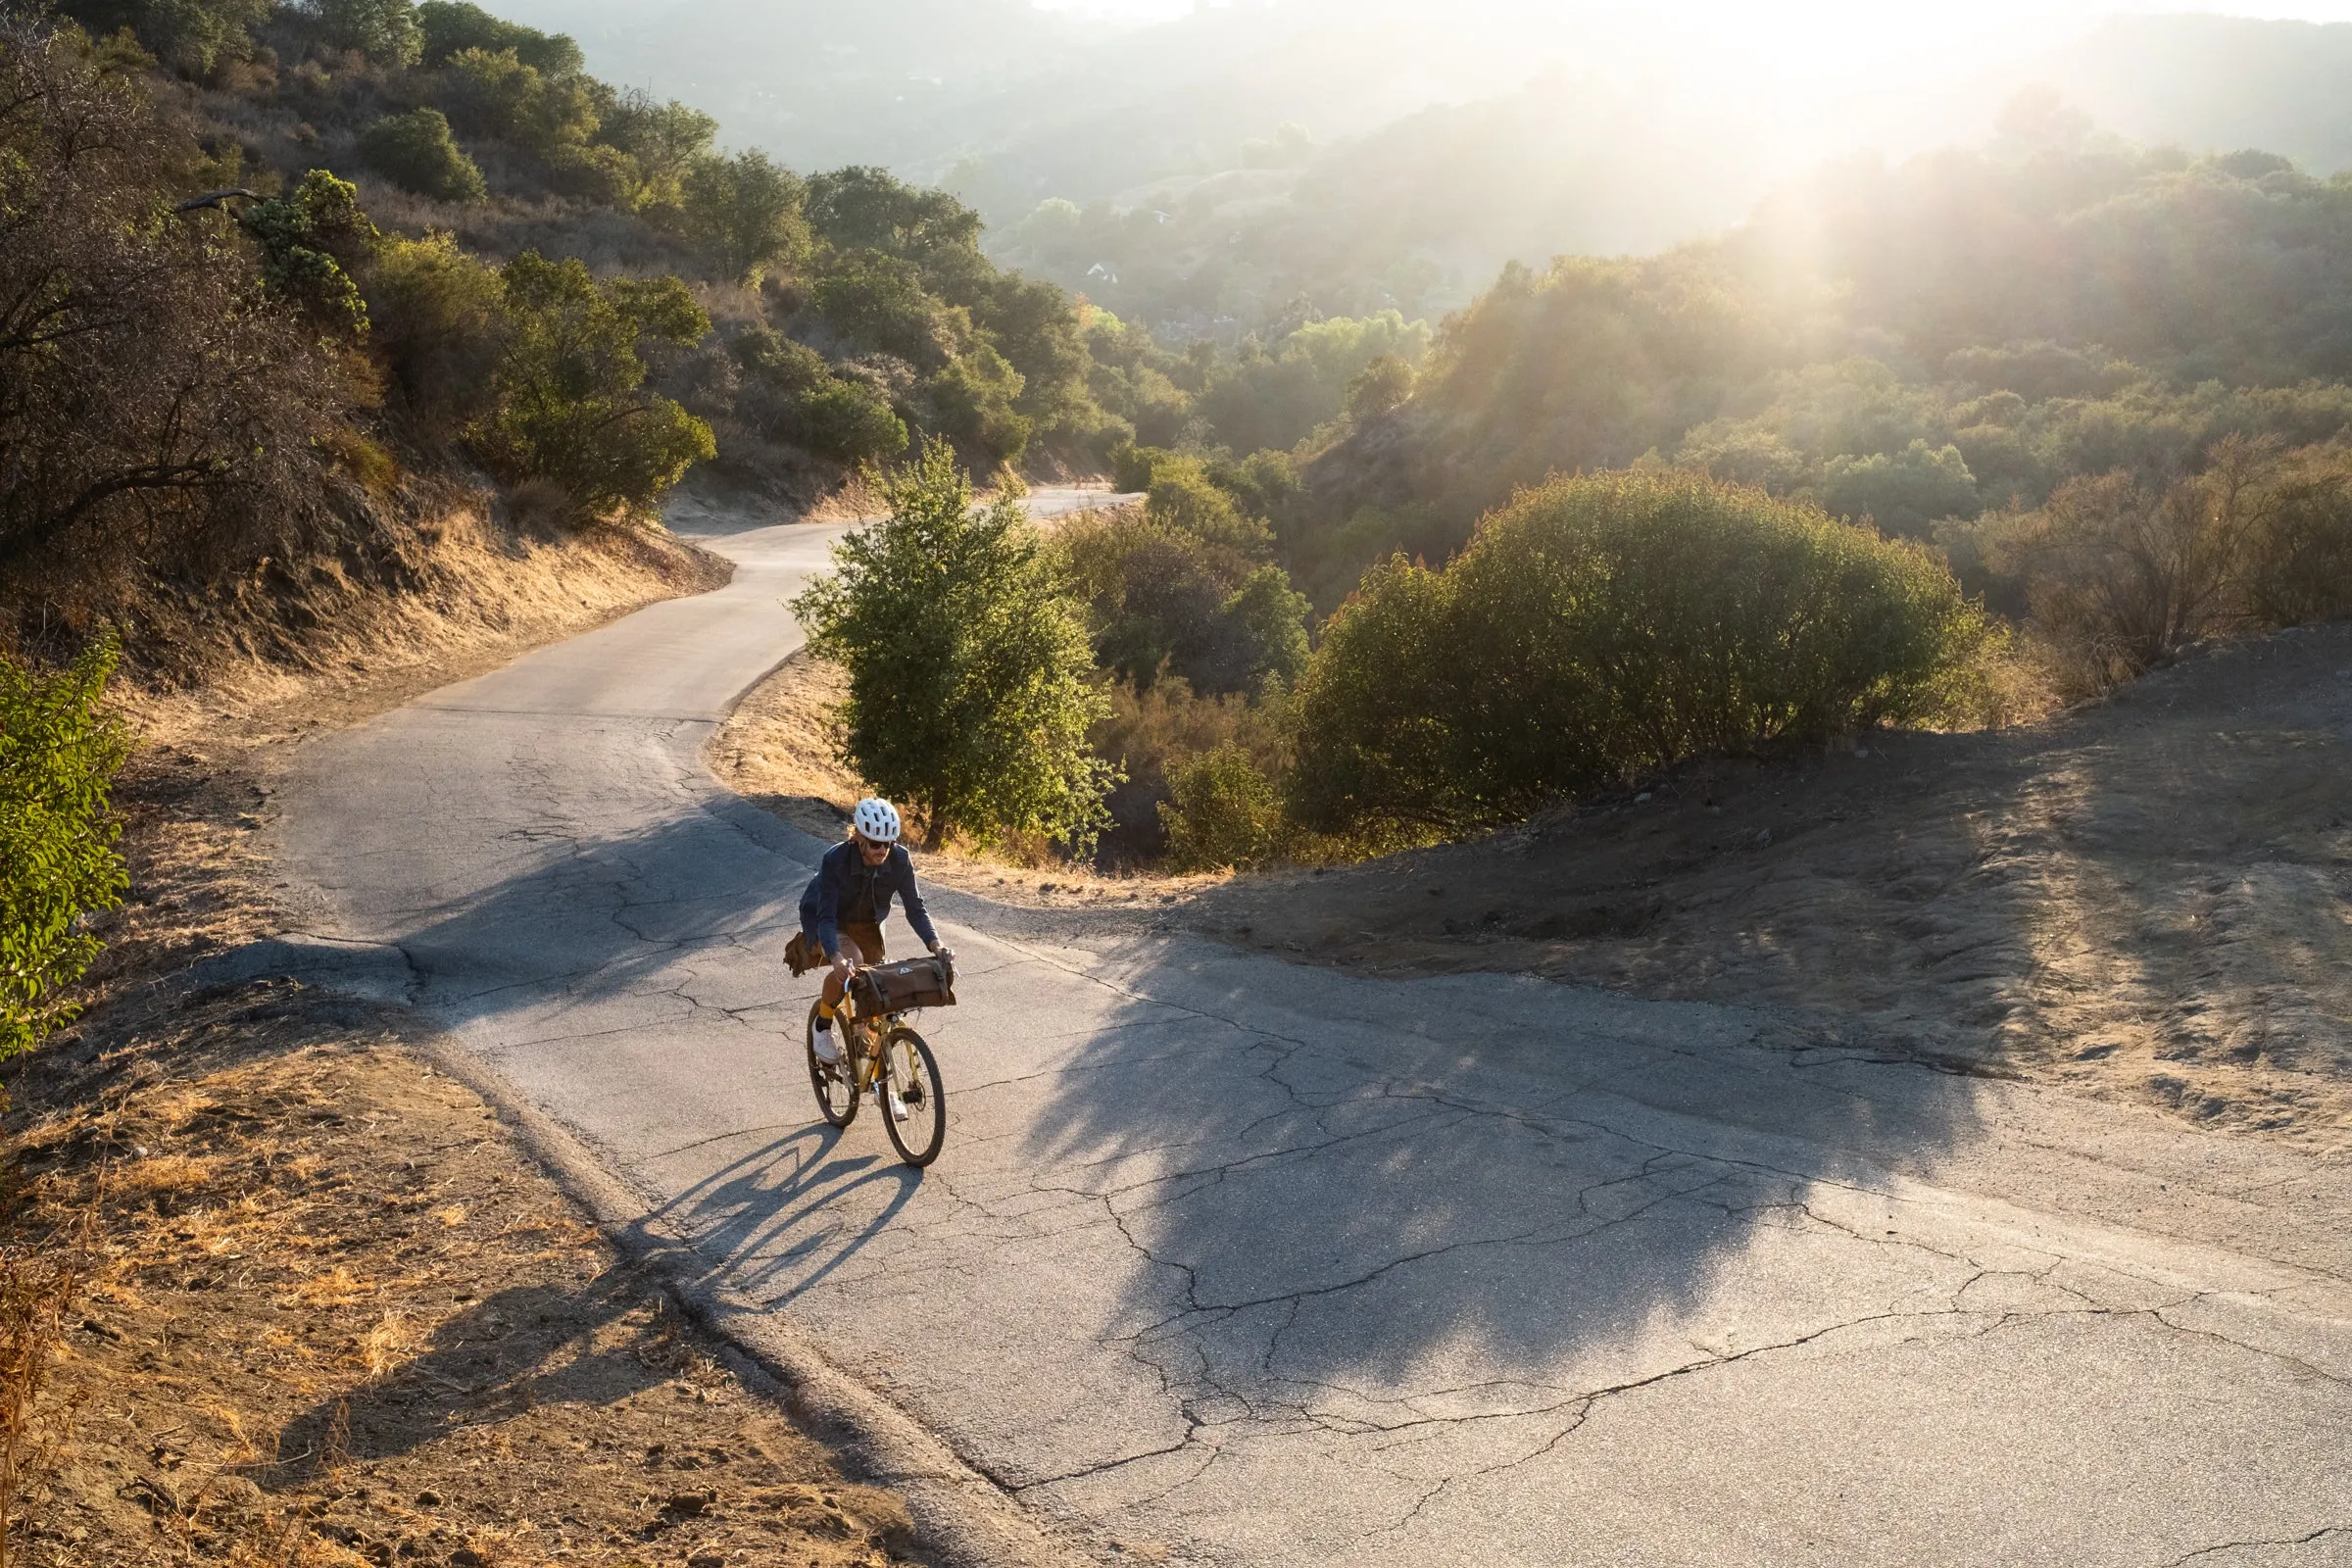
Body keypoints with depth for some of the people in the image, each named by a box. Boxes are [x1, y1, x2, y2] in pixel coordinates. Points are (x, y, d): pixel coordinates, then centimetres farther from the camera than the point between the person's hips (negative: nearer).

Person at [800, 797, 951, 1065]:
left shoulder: (899, 860, -24)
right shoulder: (835, 859, -35)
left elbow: (915, 908, -19)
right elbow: (826, 917, -38)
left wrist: (935, 944, -36)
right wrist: (837, 958, -55)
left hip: (865, 922, 4)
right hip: (824, 921, -4)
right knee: (852, 961, -32)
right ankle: (823, 1025, -8)